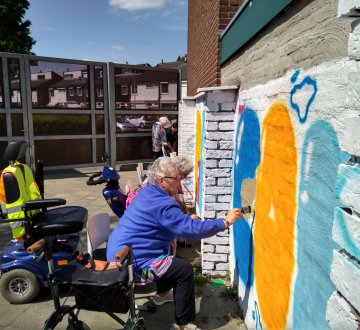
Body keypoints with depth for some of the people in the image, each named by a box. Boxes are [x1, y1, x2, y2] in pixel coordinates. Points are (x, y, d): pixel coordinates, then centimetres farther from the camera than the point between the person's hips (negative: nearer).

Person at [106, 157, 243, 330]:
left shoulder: (148, 192, 6)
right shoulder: (162, 204, -24)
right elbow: (193, 229, -26)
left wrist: (187, 219, 10)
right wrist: (225, 222, -16)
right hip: (130, 263, -10)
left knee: (169, 253, 28)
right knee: (185, 269, -7)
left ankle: (163, 293, 44)